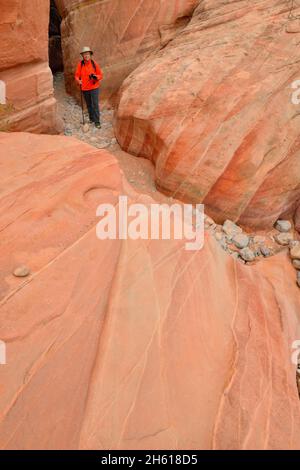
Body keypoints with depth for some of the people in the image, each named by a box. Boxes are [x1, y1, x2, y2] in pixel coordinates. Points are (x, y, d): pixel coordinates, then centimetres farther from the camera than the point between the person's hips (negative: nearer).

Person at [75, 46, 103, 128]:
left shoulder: (94, 64, -3)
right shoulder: (80, 64, 0)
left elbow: (101, 75, 0)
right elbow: (77, 75, 2)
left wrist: (95, 76, -20)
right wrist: (78, 81, -19)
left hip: (94, 88, -2)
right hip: (85, 88, 3)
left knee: (95, 105, -9)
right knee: (89, 105, 14)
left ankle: (97, 121, -5)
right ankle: (91, 118, 30)